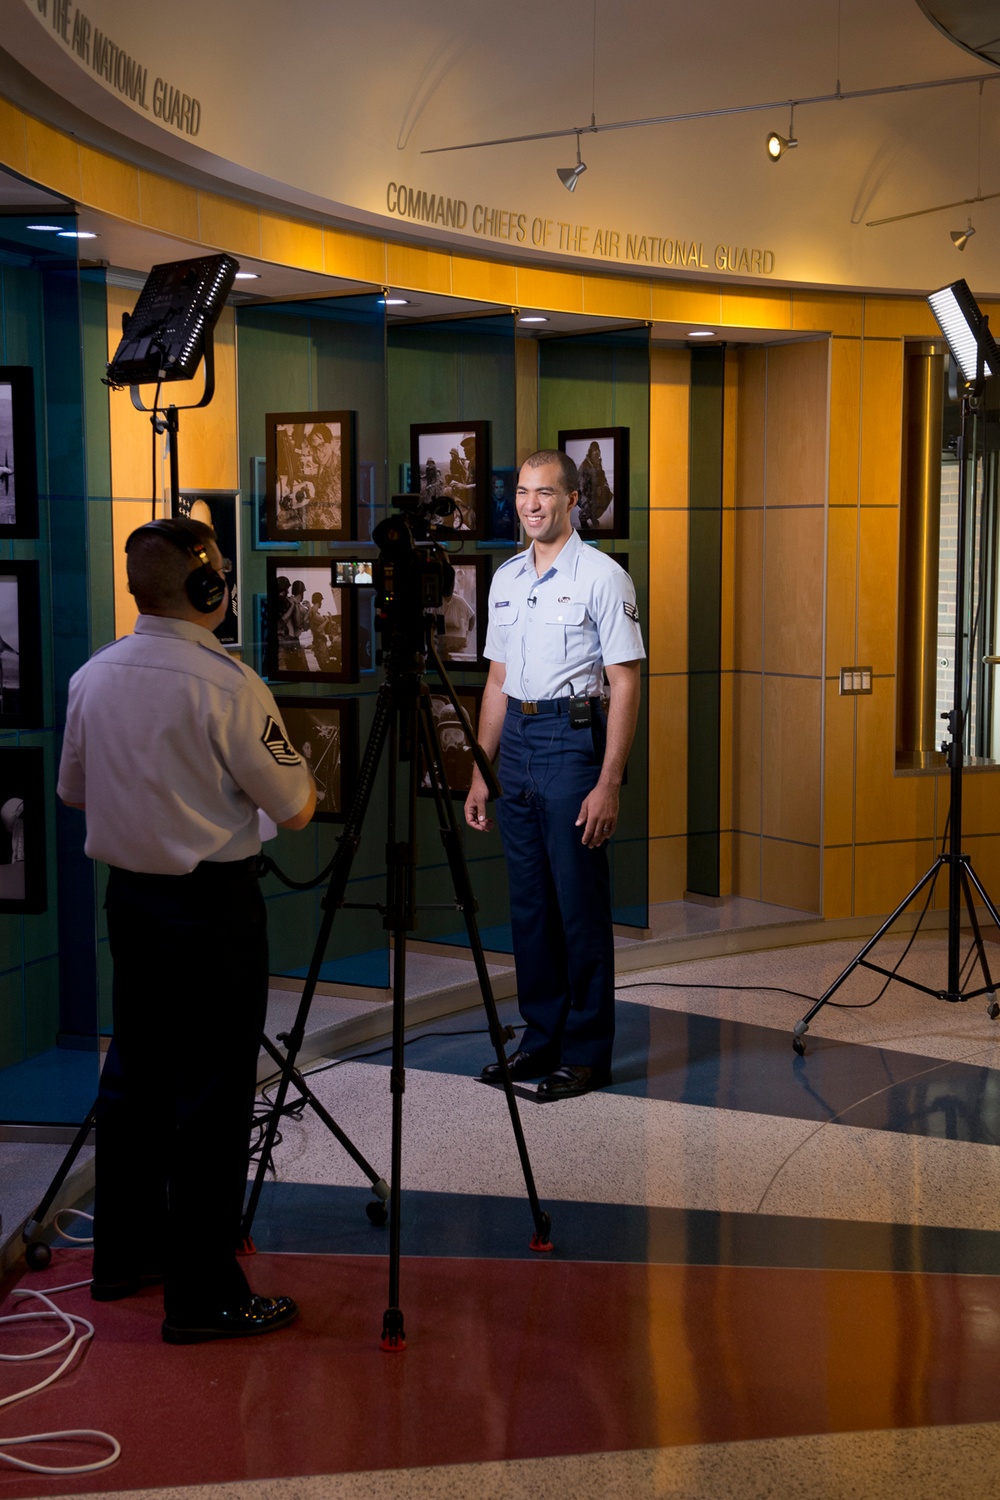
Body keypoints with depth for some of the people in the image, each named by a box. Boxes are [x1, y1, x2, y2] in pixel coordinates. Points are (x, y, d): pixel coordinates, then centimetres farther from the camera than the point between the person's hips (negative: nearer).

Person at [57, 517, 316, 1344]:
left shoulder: (92, 677, 3)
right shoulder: (226, 684, -17)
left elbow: (74, 790, 16)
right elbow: (294, 808, -11)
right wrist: (301, 778, 9)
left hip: (129, 895, 7)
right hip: (214, 906, -7)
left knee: (134, 1077, 17)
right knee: (211, 1099, -1)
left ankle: (123, 1253, 29)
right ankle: (204, 1295, 4)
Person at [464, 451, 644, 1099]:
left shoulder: (602, 576, -8)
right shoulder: (506, 578, 13)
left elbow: (626, 684, -11)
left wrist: (609, 783, -17)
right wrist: (480, 772, 13)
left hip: (575, 740, -7)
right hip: (516, 740, 7)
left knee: (581, 905, -2)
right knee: (528, 904, 11)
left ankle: (587, 1052, 7)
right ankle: (541, 1040, 21)